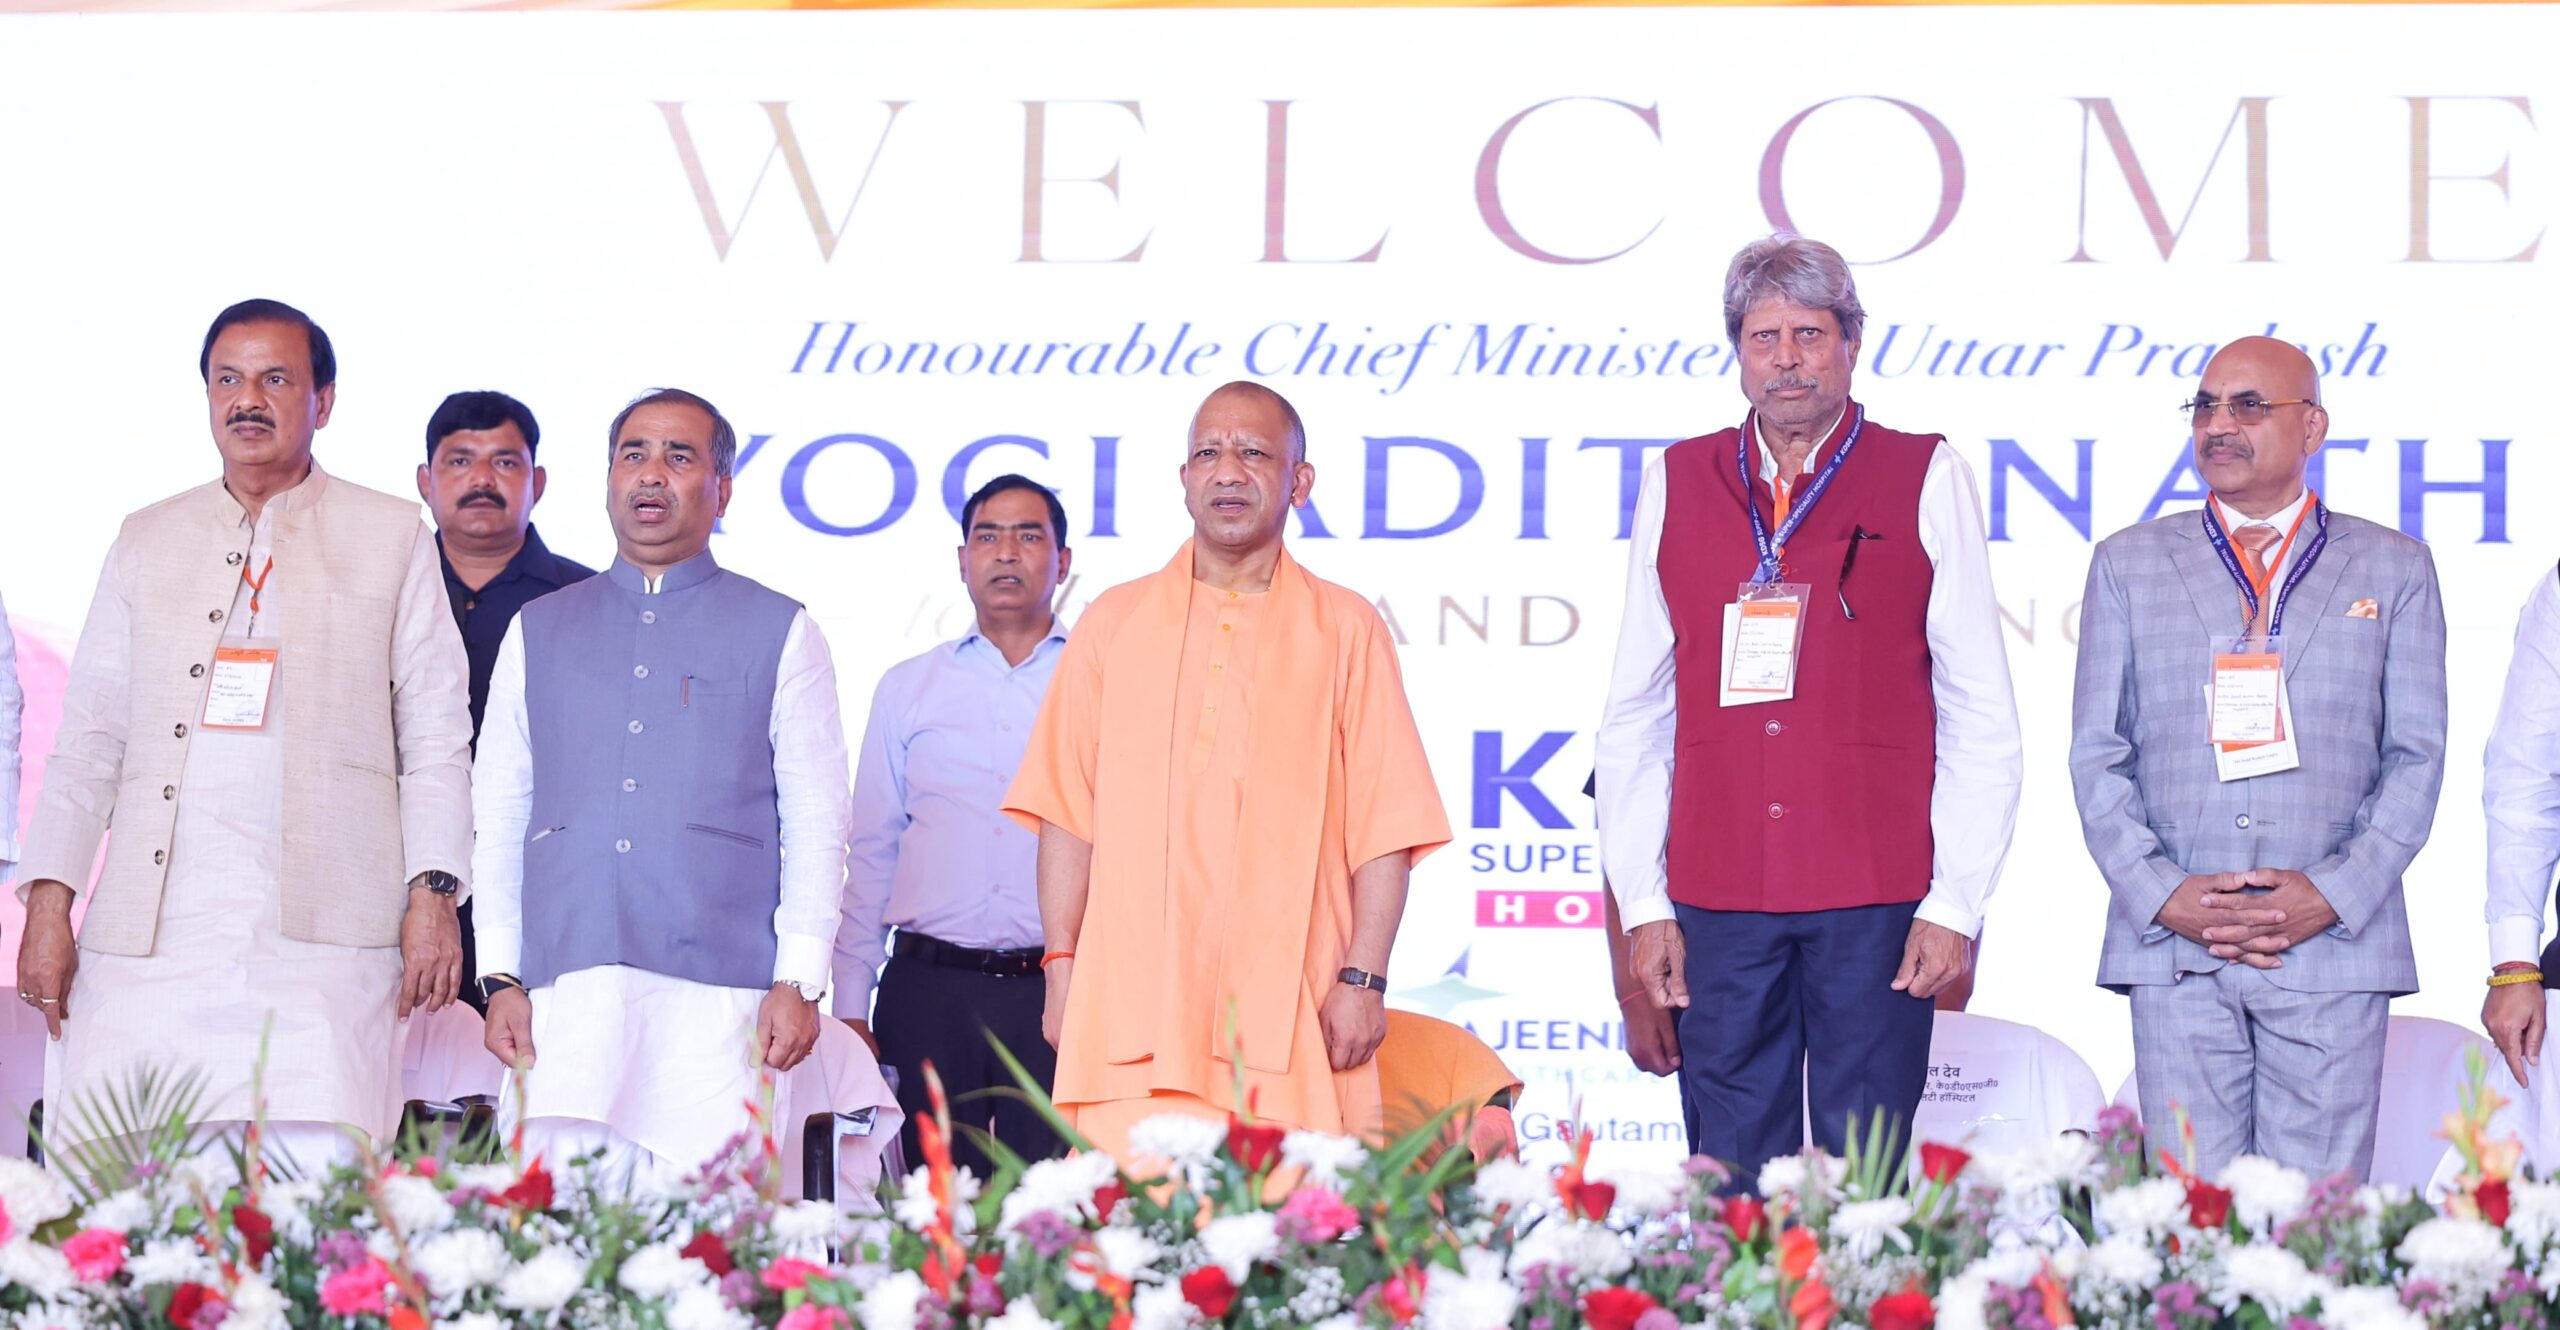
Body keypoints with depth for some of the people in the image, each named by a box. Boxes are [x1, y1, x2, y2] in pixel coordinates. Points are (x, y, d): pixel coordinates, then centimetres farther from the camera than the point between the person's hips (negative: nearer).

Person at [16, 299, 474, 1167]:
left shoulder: (391, 538, 12)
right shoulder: (146, 541, 20)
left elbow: (436, 735, 8)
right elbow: (89, 737, 17)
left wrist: (433, 894, -2)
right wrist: (48, 900, 6)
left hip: (320, 932, -3)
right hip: (149, 935, 3)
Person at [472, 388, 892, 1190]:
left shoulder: (779, 634, 11)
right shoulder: (538, 632, 18)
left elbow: (817, 823, 5)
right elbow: (498, 816, 16)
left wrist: (800, 981, -4)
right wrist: (501, 977, 6)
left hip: (720, 991, -2)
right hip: (566, 991, 2)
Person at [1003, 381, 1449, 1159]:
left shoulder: (1346, 629, 11)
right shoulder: (1114, 624, 16)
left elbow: (1384, 829, 5)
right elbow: (1069, 814, 12)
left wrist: (1363, 977, -4)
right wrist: (1062, 969, 4)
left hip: (1290, 1018, -1)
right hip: (1134, 1011, 1)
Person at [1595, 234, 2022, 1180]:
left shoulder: (1926, 480, 5)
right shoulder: (1677, 483, 11)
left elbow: (1983, 719, 3)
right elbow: (1634, 716, 12)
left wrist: (1955, 903, -4)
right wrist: (1641, 900, 5)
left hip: (1877, 898, -2)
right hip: (1717, 898, 2)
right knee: (1732, 1179, 2)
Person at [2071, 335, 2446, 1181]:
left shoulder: (2393, 568, 11)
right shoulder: (2129, 564, 13)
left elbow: (2417, 759, 7)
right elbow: (2097, 757, 9)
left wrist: (2335, 895, -7)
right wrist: (2161, 894, -6)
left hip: (2335, 948, -1)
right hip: (2174, 951, 1)